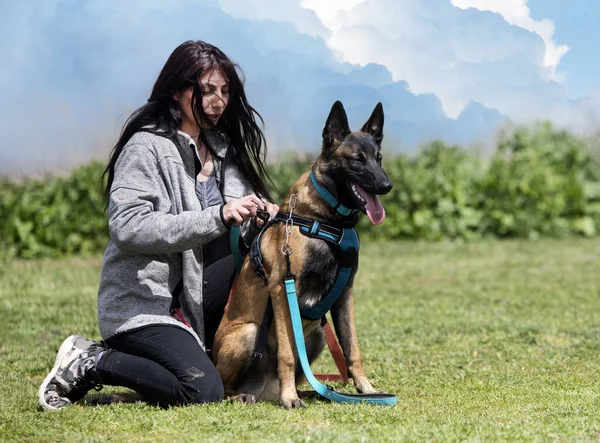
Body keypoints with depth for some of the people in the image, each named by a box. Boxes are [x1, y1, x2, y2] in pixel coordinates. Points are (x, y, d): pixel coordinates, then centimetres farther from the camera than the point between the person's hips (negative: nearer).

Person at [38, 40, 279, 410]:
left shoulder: (224, 148, 12)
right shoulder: (147, 147, -10)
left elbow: (241, 233, 18)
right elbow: (127, 228, -22)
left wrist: (261, 216, -8)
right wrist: (217, 217, -27)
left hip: (196, 301, 8)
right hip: (142, 305, -8)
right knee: (202, 392, -25)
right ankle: (89, 364, -6)